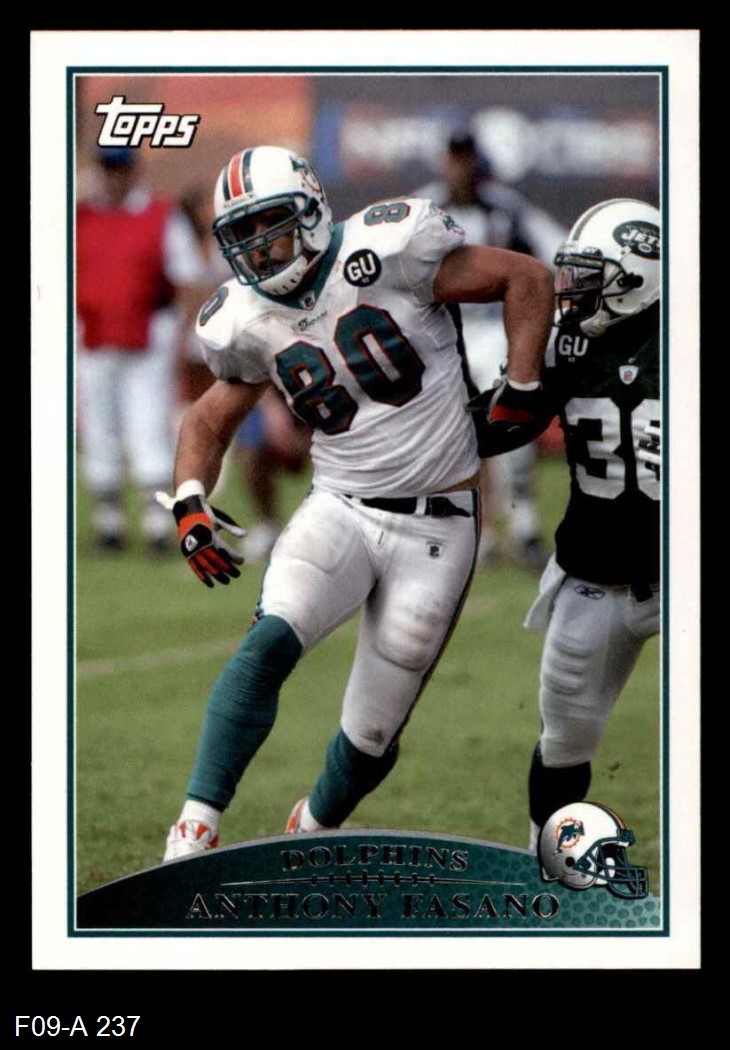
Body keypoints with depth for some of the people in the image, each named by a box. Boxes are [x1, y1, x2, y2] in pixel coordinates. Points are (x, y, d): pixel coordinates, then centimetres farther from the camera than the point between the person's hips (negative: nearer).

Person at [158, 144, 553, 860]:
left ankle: (308, 836, 31)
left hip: (434, 532, -2)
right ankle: (194, 831, -30)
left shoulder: (384, 252, -14)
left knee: (370, 739, 3)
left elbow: (527, 280, -7)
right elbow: (210, 422, 19)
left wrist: (520, 393, -7)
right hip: (340, 512, 3)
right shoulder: (250, 325, 2)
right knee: (270, 641, -28)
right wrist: (190, 505, 1)